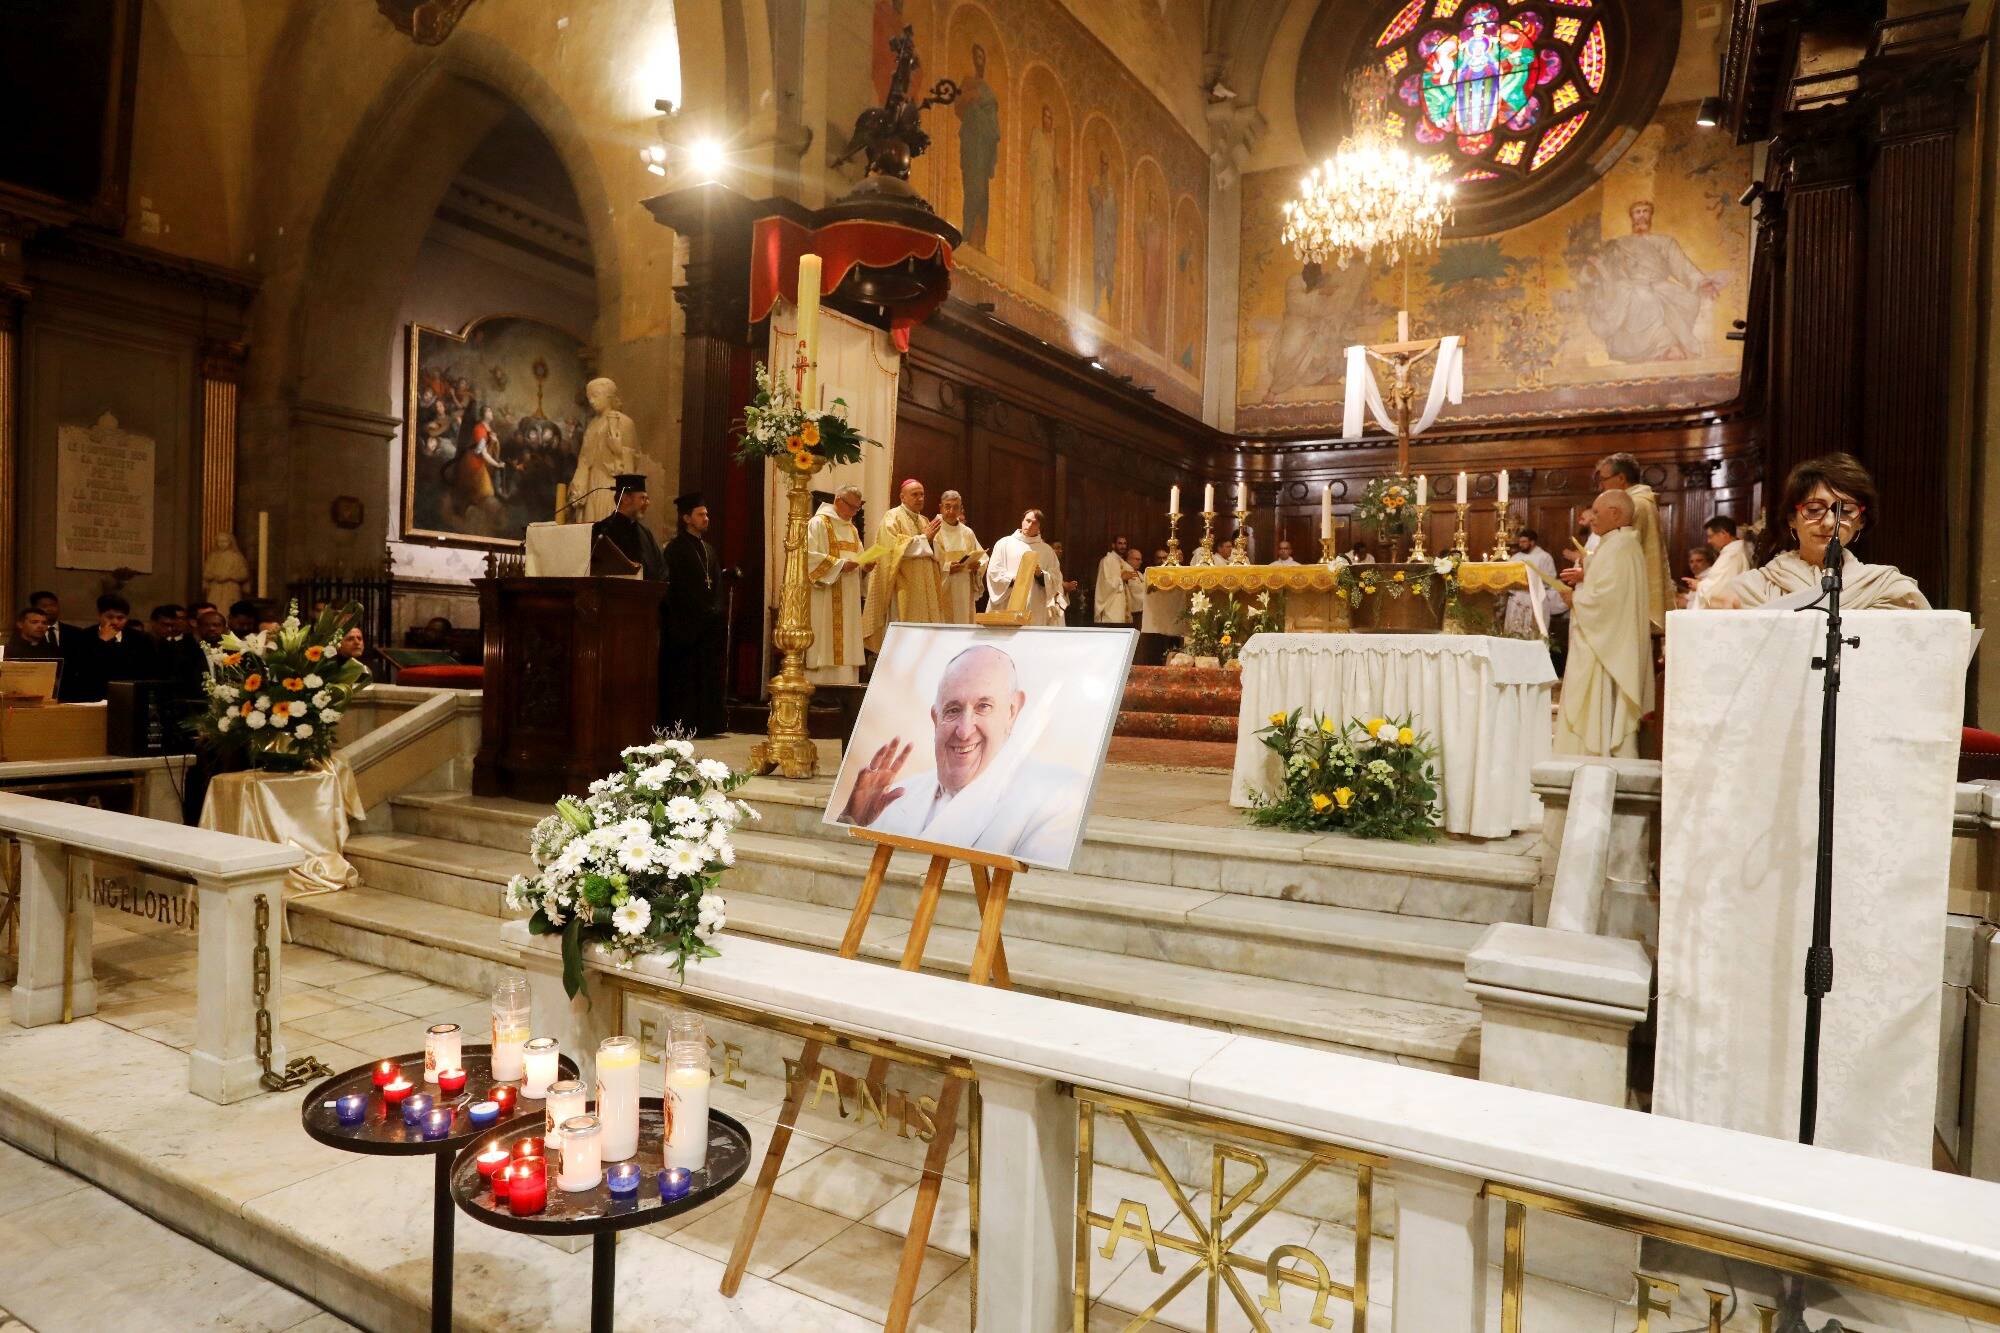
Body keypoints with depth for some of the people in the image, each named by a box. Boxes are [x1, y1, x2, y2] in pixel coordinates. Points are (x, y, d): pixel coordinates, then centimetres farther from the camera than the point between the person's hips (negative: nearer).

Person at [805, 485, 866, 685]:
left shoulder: (852, 529, 21)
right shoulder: (818, 523, -4)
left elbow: (859, 558, 21)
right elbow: (810, 556, -14)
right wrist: (839, 564, -18)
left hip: (848, 598, 8)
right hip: (824, 599, -7)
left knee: (846, 644, 4)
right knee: (825, 644, -9)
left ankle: (845, 685, 6)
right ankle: (820, 684, -8)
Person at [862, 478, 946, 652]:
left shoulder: (924, 521, 19)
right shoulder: (893, 517, -3)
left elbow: (933, 555, 20)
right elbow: (894, 546, -17)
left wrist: (932, 540, -2)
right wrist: (923, 538, -13)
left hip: (924, 589, 7)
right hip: (902, 588, -7)